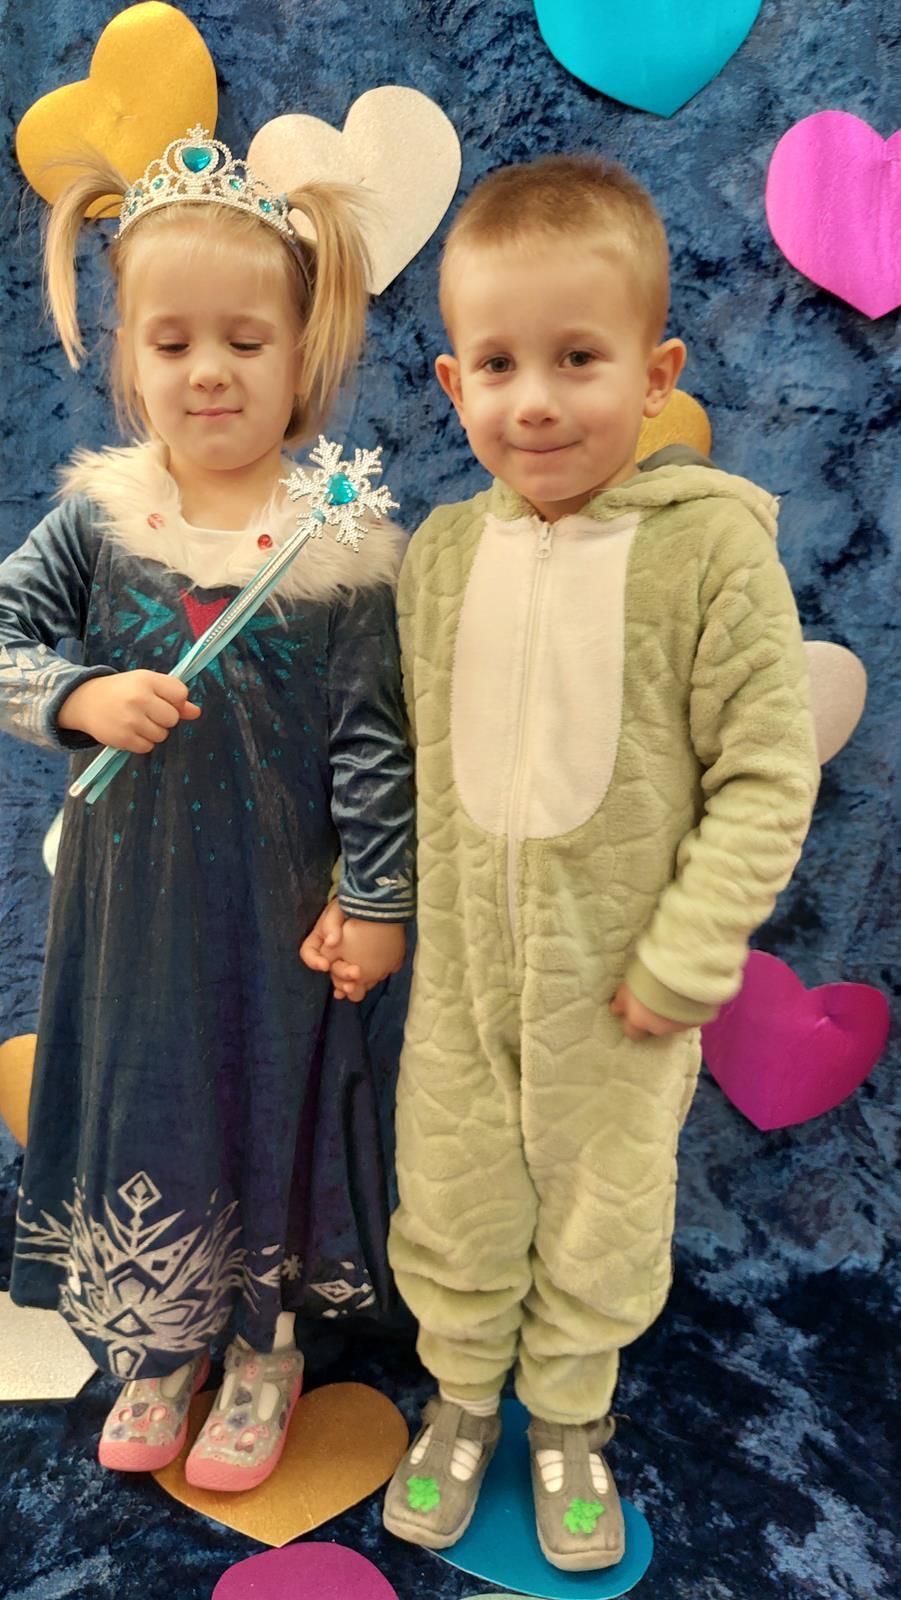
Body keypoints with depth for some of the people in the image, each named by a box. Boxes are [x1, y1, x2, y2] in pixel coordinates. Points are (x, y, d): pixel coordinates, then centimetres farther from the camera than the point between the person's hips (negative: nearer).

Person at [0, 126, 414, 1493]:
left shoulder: (340, 543, -11)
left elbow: (370, 738, -9)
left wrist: (375, 895, -8)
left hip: (277, 905, -2)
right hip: (131, 894, 3)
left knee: (274, 1103, 15)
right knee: (136, 1107, 16)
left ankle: (265, 1352, 42)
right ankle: (155, 1349, 44)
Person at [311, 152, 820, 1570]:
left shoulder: (714, 548, -15)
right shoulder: (442, 551, -2)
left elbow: (766, 777, -13)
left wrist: (682, 961, -15)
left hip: (618, 983, -2)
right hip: (457, 970, 3)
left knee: (601, 1225, 19)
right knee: (451, 1204, 20)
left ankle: (568, 1418, 48)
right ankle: (463, 1396, 48)